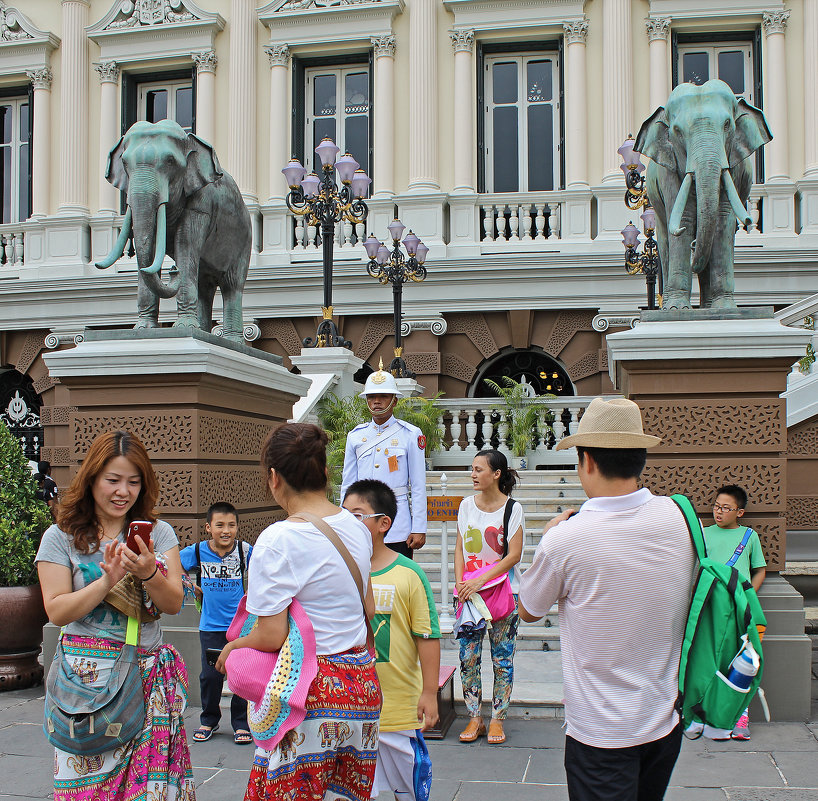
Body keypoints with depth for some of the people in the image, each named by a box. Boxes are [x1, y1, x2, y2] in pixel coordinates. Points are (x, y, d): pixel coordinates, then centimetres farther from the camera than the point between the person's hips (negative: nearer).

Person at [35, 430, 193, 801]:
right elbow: (57, 611, -4)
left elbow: (174, 604, 0)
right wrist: (108, 579, -16)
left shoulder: (159, 533, 6)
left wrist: (149, 574, -20)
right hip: (88, 675, -2)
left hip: (149, 675, 2)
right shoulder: (61, 537, 2)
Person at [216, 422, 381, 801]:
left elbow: (271, 636, -16)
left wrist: (232, 648, 3)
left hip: (309, 693, -7)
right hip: (363, 685, 7)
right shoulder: (356, 528, 6)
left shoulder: (278, 540, -15)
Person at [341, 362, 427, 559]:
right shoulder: (355, 436, 10)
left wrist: (419, 529, -4)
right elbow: (347, 485, 13)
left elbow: (419, 487, 0)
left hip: (398, 528, -2)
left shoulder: (411, 434, 2)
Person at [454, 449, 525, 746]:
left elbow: (514, 555, -11)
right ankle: (474, 719, 13)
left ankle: (497, 720, 13)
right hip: (468, 592, 4)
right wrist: (459, 582, -6)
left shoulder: (513, 509, -6)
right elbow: (460, 548, 9)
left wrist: (480, 581, -17)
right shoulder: (467, 505, 7)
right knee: (468, 658, 2)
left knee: (502, 659, 2)